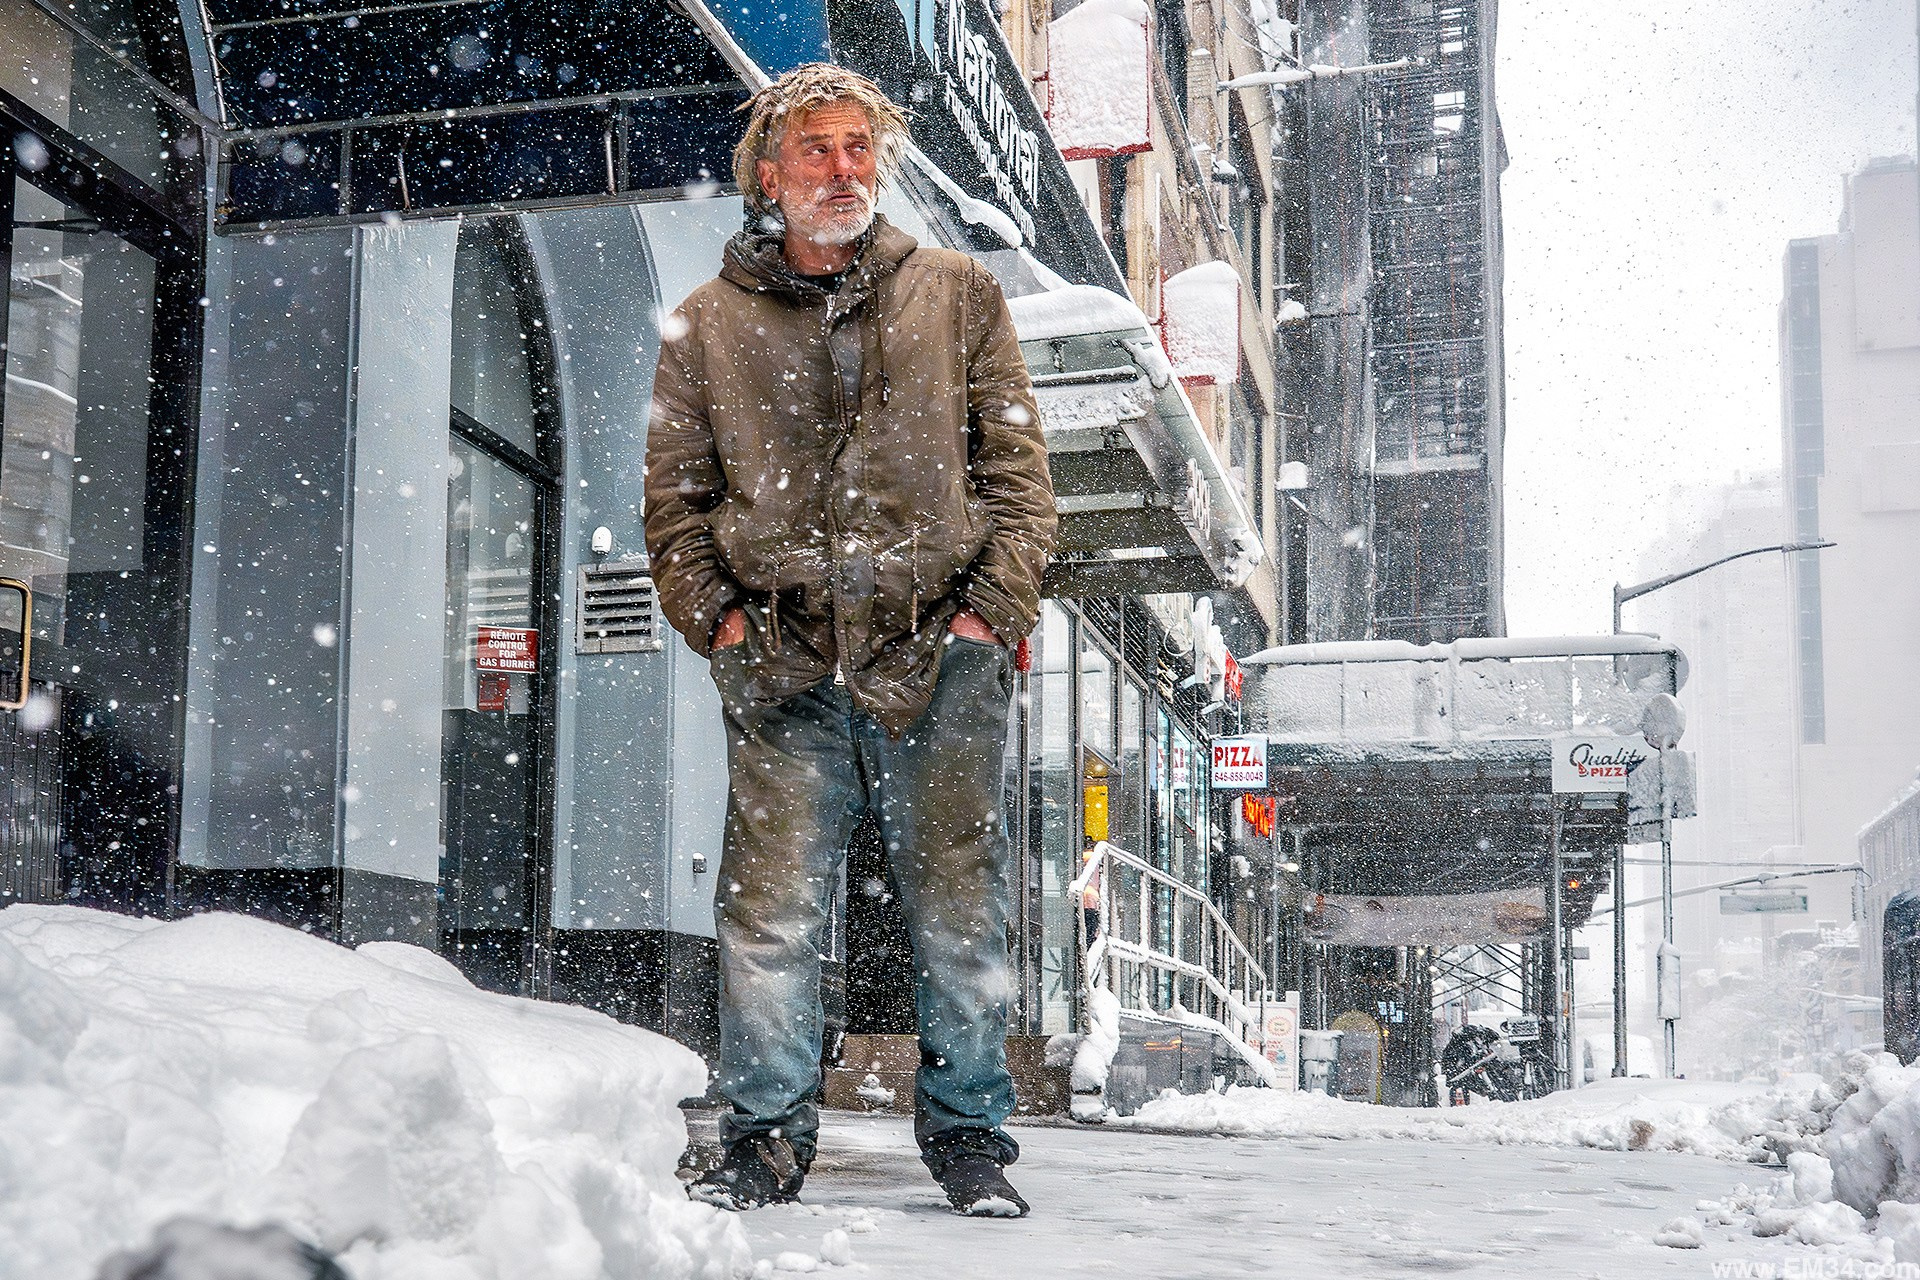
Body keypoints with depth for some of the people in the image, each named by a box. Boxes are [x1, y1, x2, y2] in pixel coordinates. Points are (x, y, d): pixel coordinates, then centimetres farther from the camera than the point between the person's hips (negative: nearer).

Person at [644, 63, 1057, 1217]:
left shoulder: (959, 295, 13)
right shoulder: (709, 326, 14)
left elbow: (1019, 470, 8)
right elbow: (676, 498, 13)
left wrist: (989, 612, -2)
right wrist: (719, 620, -1)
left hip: (940, 656, 0)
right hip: (785, 664, 1)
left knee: (961, 905, 3)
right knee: (772, 908, -1)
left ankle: (969, 1132, 14)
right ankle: (767, 1137, 10)